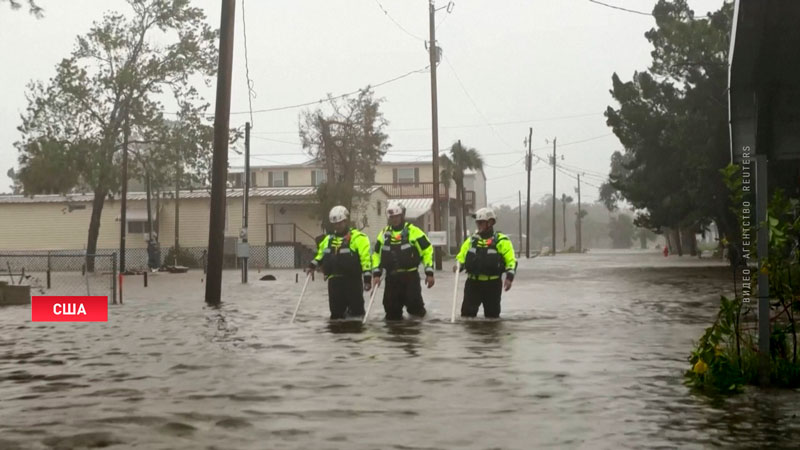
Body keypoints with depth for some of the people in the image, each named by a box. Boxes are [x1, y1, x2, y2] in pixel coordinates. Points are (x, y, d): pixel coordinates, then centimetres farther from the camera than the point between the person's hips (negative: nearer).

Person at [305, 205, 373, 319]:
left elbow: (365, 258, -12)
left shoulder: (358, 238, -5)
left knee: (356, 310, -3)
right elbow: (321, 255, 31)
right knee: (336, 314, 10)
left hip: (352, 281, -6)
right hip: (334, 281, 6)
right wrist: (312, 265, 13)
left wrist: (367, 278, -19)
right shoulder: (329, 239, 17)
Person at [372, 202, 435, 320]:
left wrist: (429, 272, -8)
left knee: (414, 305, -11)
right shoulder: (384, 233, 10)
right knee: (391, 309, 6)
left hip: (410, 276, -4)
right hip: (392, 277, 4)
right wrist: (376, 274, 6)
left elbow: (427, 251, -4)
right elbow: (376, 254, 16)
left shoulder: (413, 231, -5)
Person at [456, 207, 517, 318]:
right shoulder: (471, 240, 10)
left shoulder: (501, 241, -2)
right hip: (473, 283, 3)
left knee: (492, 313, 8)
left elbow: (511, 261, -5)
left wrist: (509, 278, -17)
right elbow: (461, 257, 17)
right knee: (467, 312, -2)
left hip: (492, 284, -3)